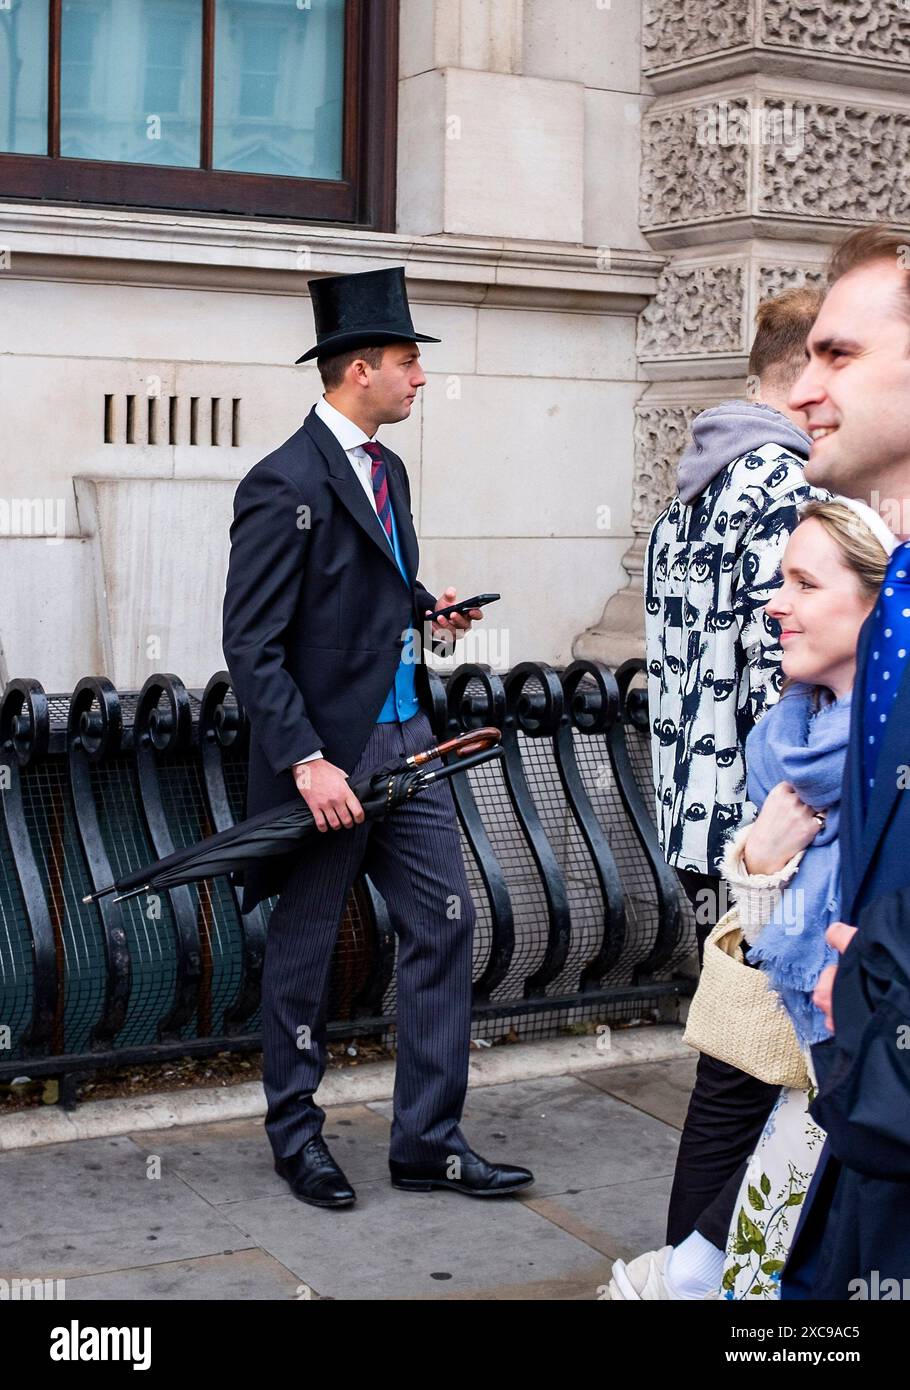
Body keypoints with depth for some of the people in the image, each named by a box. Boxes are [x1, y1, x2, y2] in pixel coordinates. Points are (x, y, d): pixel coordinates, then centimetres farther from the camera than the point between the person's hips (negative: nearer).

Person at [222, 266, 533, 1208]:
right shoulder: (285, 484, -16)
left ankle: (428, 1141, 18)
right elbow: (251, 646, -19)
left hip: (405, 738, 8)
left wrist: (427, 604, 8)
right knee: (304, 950, 8)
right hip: (327, 751, -8)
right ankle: (295, 1138, 27)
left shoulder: (386, 469, 12)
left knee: (444, 926, 7)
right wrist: (307, 761, -24)